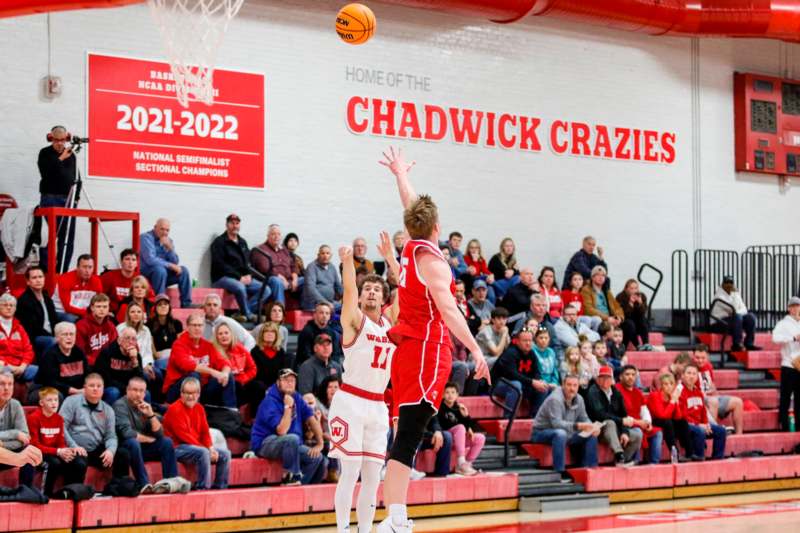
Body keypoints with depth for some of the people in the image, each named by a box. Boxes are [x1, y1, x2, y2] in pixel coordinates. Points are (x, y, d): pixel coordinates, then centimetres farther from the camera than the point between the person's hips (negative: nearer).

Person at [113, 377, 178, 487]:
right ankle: (145, 485, -35)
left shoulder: (144, 406, 6)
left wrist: (151, 415, -14)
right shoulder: (120, 405, -12)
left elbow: (159, 433, 0)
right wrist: (148, 439, -10)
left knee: (167, 442, -10)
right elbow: (127, 433, -24)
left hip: (142, 448, 7)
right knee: (133, 442, -36)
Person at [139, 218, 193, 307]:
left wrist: (169, 248, -14)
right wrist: (170, 265, -20)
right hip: (146, 273, -7)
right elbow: (150, 260, -24)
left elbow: (175, 262, 3)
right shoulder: (146, 237, -12)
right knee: (160, 270, -35)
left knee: (183, 271, -10)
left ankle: (186, 304, -10)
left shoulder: (168, 240, 9)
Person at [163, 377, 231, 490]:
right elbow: (183, 435, -19)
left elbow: (205, 432, 11)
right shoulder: (175, 409, -13)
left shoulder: (199, 408, 11)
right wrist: (206, 449, -21)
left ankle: (220, 487, 4)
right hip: (177, 448, -8)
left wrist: (211, 448, -9)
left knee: (225, 454, -1)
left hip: (197, 446, 8)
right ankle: (202, 488, -29)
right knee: (203, 453, -34)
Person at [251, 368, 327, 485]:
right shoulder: (270, 401, -18)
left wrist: (320, 443, -2)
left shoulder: (296, 397, 4)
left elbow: (312, 419, 6)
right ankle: (290, 477, -21)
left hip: (290, 445, 8)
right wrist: (288, 407, -25)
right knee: (292, 438, -36)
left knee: (317, 457, -9)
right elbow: (281, 431, -28)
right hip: (264, 444, -7)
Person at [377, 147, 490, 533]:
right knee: (408, 438, -15)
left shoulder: (411, 248, 11)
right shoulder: (430, 257, -11)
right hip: (427, 352, -9)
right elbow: (447, 309, -20)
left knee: (406, 436, 8)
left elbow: (412, 208, 31)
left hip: (409, 351, 9)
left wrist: (401, 175, 47)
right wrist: (475, 349, -24)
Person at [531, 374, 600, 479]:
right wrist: (577, 426, -43)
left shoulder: (579, 399, 1)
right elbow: (556, 423, -32)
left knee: (592, 435, -4)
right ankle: (560, 472, -37)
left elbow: (584, 419, 9)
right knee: (560, 433, -40)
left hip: (566, 433, 8)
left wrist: (592, 427, -15)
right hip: (541, 433, -8)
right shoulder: (555, 399, -24)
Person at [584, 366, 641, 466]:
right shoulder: (593, 392, -12)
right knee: (610, 423, -36)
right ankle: (619, 457, -46)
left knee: (637, 436, -10)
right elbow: (600, 414, -24)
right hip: (598, 430, -7)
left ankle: (623, 461, -4)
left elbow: (623, 414, 7)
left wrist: (625, 432, -10)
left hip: (615, 430, 7)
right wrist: (621, 421, -26)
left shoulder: (616, 393, 8)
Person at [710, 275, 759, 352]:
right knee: (737, 317, -35)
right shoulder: (719, 295, -13)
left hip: (734, 318, 7)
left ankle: (749, 343, -15)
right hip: (721, 322, -7)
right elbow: (733, 309, -21)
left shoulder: (734, 294, 13)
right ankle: (736, 345, -31)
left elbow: (744, 309, 7)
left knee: (751, 317, -15)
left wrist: (736, 312, -15)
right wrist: (736, 293, -16)